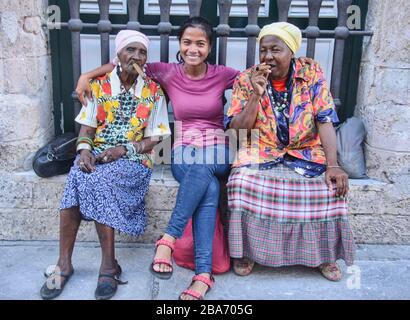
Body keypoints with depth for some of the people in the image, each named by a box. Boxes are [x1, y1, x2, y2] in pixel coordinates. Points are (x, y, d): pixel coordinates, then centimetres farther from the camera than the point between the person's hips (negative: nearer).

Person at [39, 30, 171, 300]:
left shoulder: (153, 91, 2)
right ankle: (64, 263, -21)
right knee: (78, 179, -30)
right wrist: (84, 150, -14)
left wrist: (124, 150, -14)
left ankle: (109, 264, -22)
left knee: (95, 182, -33)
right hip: (97, 155, 3)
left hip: (134, 158, -2)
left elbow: (154, 139, 1)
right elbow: (87, 128, 7)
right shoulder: (99, 85, 7)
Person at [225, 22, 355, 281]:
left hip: (306, 153, 1)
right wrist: (256, 95, -20)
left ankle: (324, 254, 1)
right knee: (242, 183, -30)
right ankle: (246, 250, -7)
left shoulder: (312, 74, -2)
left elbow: (325, 121, -7)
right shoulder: (246, 79, -3)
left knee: (330, 187, -24)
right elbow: (237, 128, -6)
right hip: (261, 153, 0)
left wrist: (333, 165, -18)